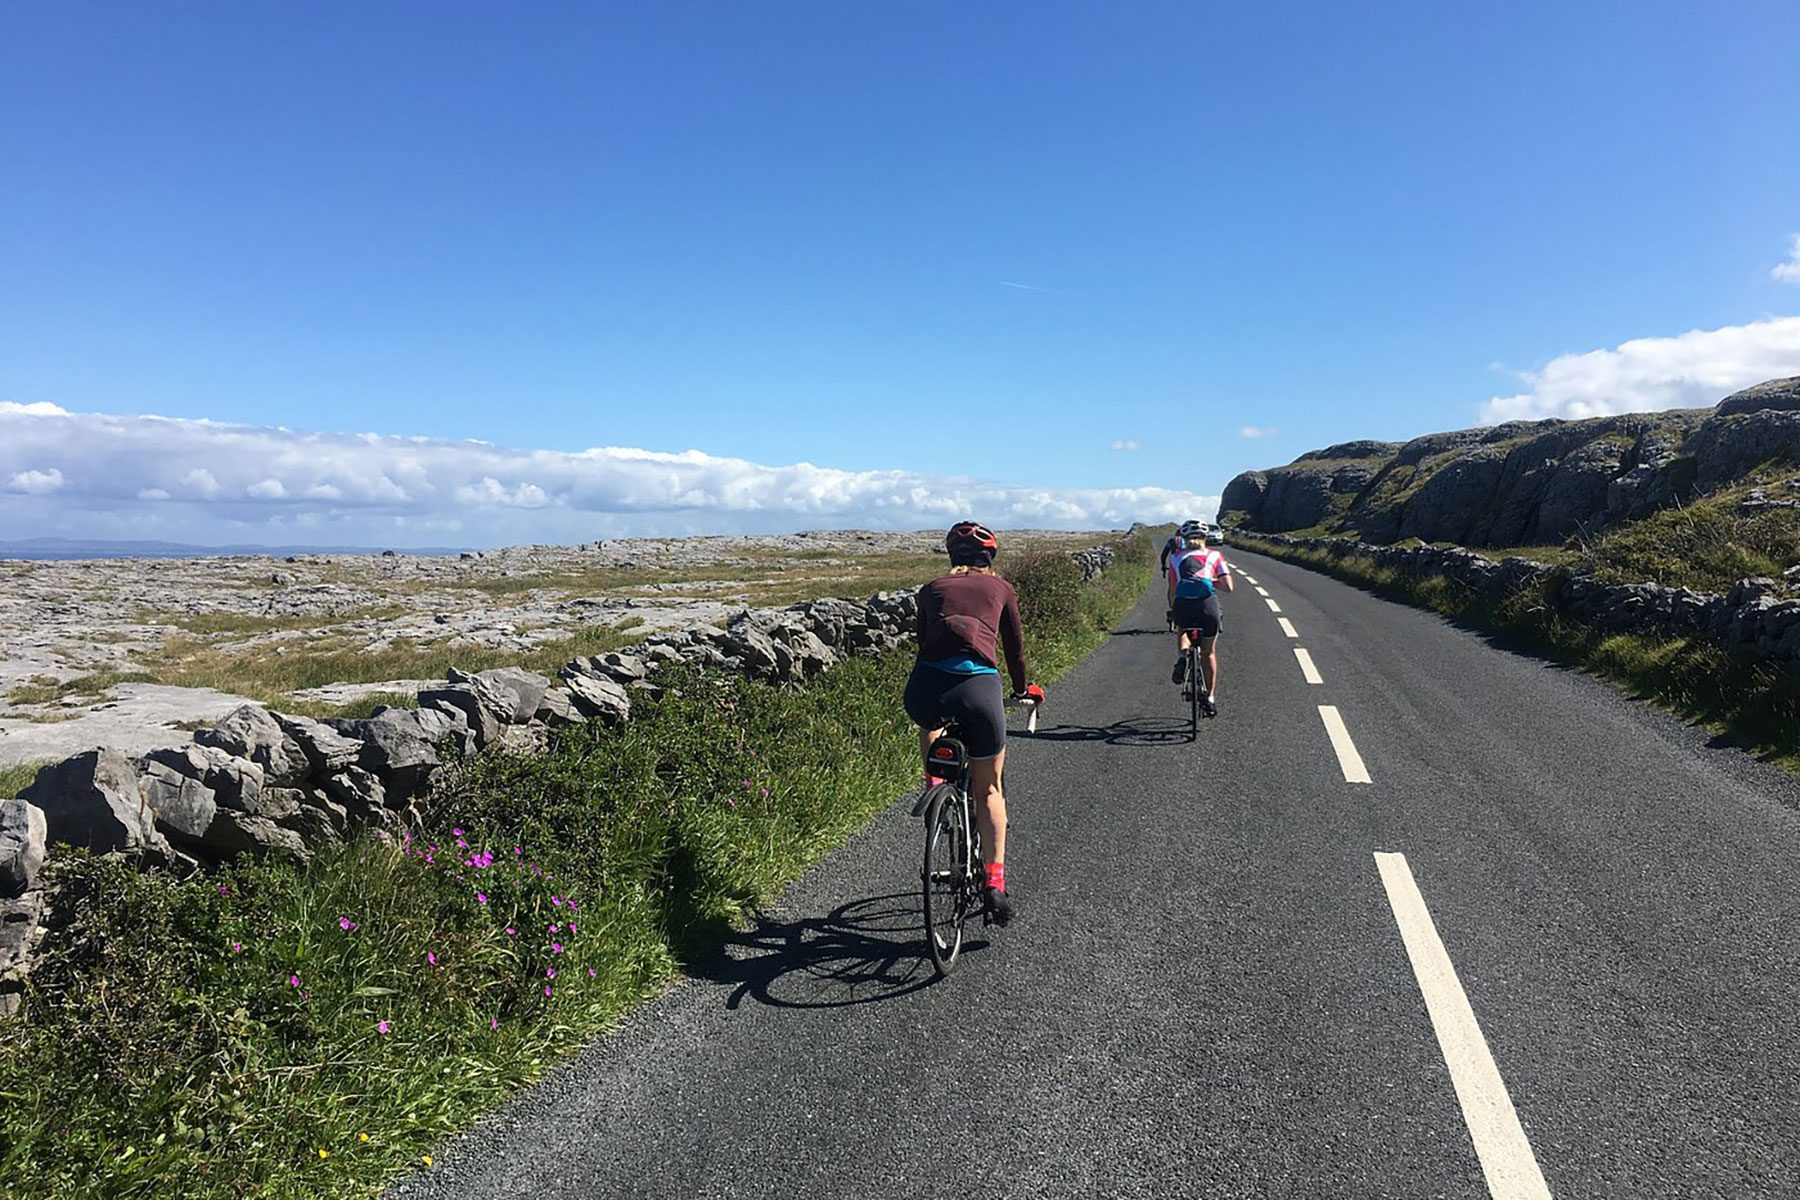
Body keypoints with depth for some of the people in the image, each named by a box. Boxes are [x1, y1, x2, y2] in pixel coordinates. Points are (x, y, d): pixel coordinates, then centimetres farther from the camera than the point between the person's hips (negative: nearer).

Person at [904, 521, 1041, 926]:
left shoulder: (931, 589, 23)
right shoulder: (1001, 589, 20)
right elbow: (1015, 646, 27)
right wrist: (1022, 689, 45)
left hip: (926, 688, 1)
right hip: (979, 687, -1)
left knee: (930, 723, 41)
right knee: (988, 789, 17)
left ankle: (933, 784, 23)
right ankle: (995, 882, 12)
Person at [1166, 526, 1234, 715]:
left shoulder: (1176, 558, 19)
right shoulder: (1214, 556, 17)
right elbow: (1229, 586, 7)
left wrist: (1172, 612, 29)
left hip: (1183, 606, 0)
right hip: (1208, 604, 0)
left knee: (1183, 629, 37)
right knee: (1209, 652, 22)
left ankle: (1183, 654, 7)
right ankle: (1210, 697, 21)